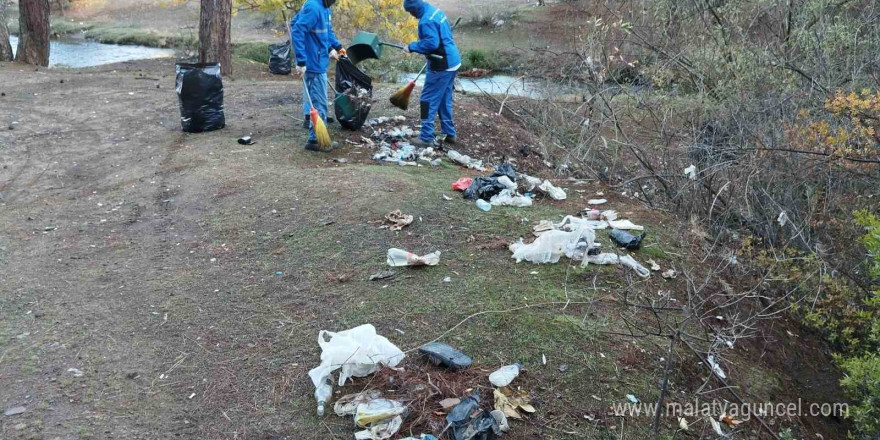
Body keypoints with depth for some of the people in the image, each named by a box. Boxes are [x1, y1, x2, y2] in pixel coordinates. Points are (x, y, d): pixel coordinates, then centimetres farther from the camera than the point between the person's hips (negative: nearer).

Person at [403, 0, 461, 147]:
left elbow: (431, 43, -27)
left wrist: (412, 46, -15)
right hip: (452, 62, 10)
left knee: (428, 101, -3)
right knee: (445, 100, 18)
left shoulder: (426, 21, -20)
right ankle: (450, 133, 24)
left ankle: (426, 138, 0)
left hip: (441, 66, -10)